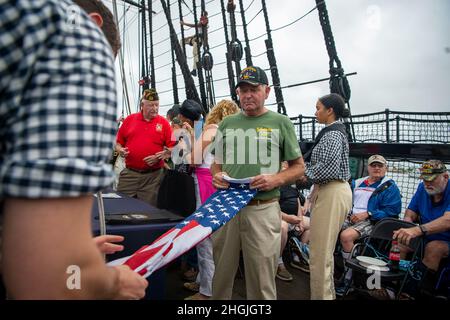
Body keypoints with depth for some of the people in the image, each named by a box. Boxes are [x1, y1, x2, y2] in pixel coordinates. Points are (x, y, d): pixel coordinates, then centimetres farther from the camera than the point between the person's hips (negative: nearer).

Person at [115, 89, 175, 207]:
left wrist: (159, 157, -14)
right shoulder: (129, 119, 8)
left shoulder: (163, 123, 3)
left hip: (153, 176, -1)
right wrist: (120, 150, -8)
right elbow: (118, 143, 13)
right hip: (129, 174, 2)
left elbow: (172, 148, 1)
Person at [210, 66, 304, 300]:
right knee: (221, 276, 14)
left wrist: (276, 179, -13)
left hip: (263, 209, -3)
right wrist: (216, 175, -2)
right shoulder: (227, 123, 13)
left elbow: (298, 166, 6)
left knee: (262, 283, 5)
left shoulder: (280, 123, 4)